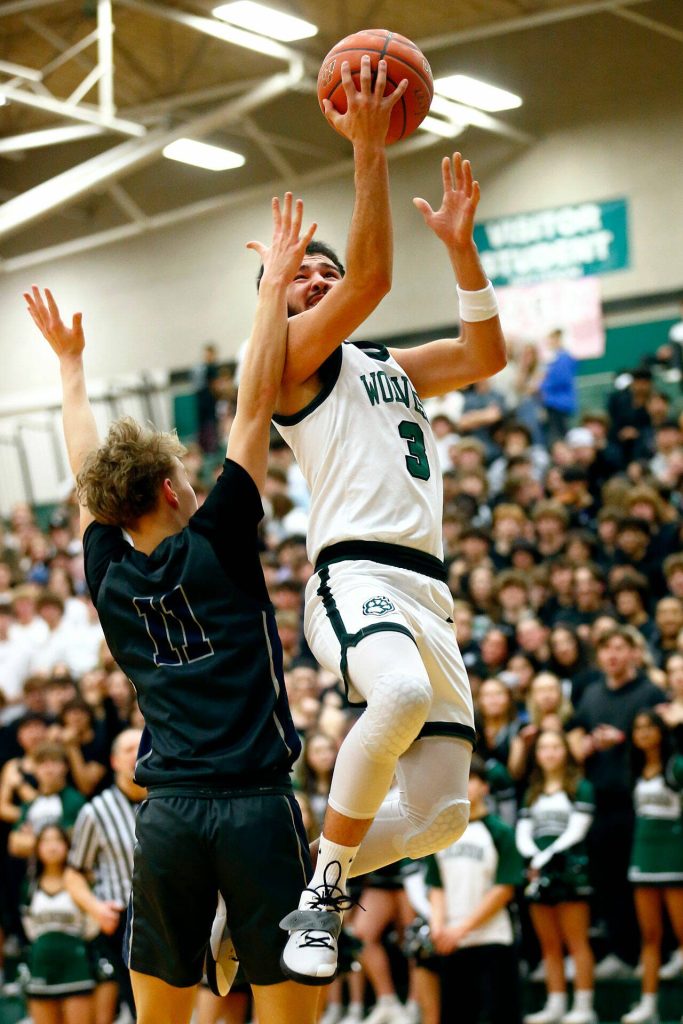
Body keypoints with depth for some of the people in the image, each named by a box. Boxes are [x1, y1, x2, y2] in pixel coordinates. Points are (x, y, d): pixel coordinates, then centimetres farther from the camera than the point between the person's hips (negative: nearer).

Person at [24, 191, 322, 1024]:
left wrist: (70, 364, 37)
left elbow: (87, 475, 24)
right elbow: (254, 407, -4)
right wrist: (274, 285, 0)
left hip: (167, 815, 5)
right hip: (256, 803, -5)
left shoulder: (109, 578, 8)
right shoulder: (215, 547, -4)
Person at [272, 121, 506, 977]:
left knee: (441, 814, -2)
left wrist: (459, 244, 10)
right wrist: (370, 149, -12)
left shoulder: (390, 367, 28)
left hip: (426, 591, 7)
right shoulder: (289, 356, 6)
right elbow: (372, 278, -9)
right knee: (403, 695, -40)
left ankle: (309, 888, 18)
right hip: (356, 574, -7)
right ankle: (325, 886, -21)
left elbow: (486, 358, 16)